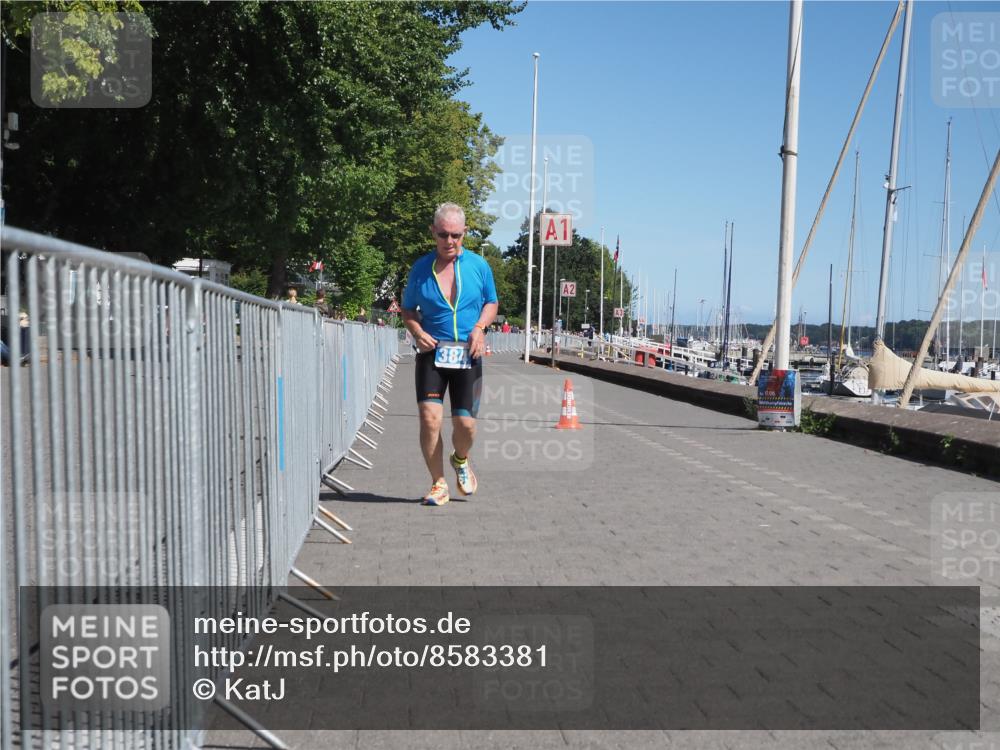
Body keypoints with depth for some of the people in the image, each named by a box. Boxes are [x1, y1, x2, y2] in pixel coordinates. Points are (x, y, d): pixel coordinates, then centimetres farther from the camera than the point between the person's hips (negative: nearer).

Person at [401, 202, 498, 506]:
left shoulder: (478, 265, 5)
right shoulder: (421, 268, 4)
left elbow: (491, 302, 16)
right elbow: (408, 310, 14)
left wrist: (480, 326, -4)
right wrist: (417, 332, -7)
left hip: (468, 355, 0)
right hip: (432, 353, 0)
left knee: (465, 423, -3)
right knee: (429, 418, -13)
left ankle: (461, 460, 33)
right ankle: (439, 484, 4)